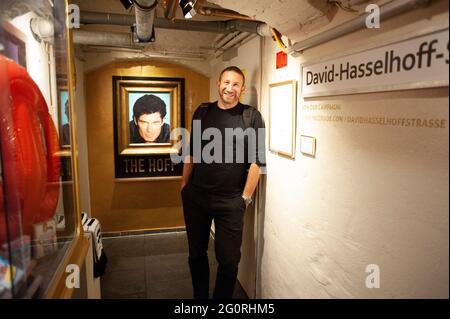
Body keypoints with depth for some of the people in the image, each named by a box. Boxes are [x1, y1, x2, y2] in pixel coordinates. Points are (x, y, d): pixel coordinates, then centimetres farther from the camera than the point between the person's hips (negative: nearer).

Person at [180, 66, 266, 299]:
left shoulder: (251, 116, -5)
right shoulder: (202, 112, 7)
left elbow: (256, 161, -7)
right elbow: (191, 152, 12)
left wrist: (246, 197, -8)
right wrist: (184, 185, 10)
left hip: (230, 202, -3)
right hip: (195, 197, 4)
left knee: (228, 260, 7)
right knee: (196, 253, 18)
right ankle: (199, 296, 41)